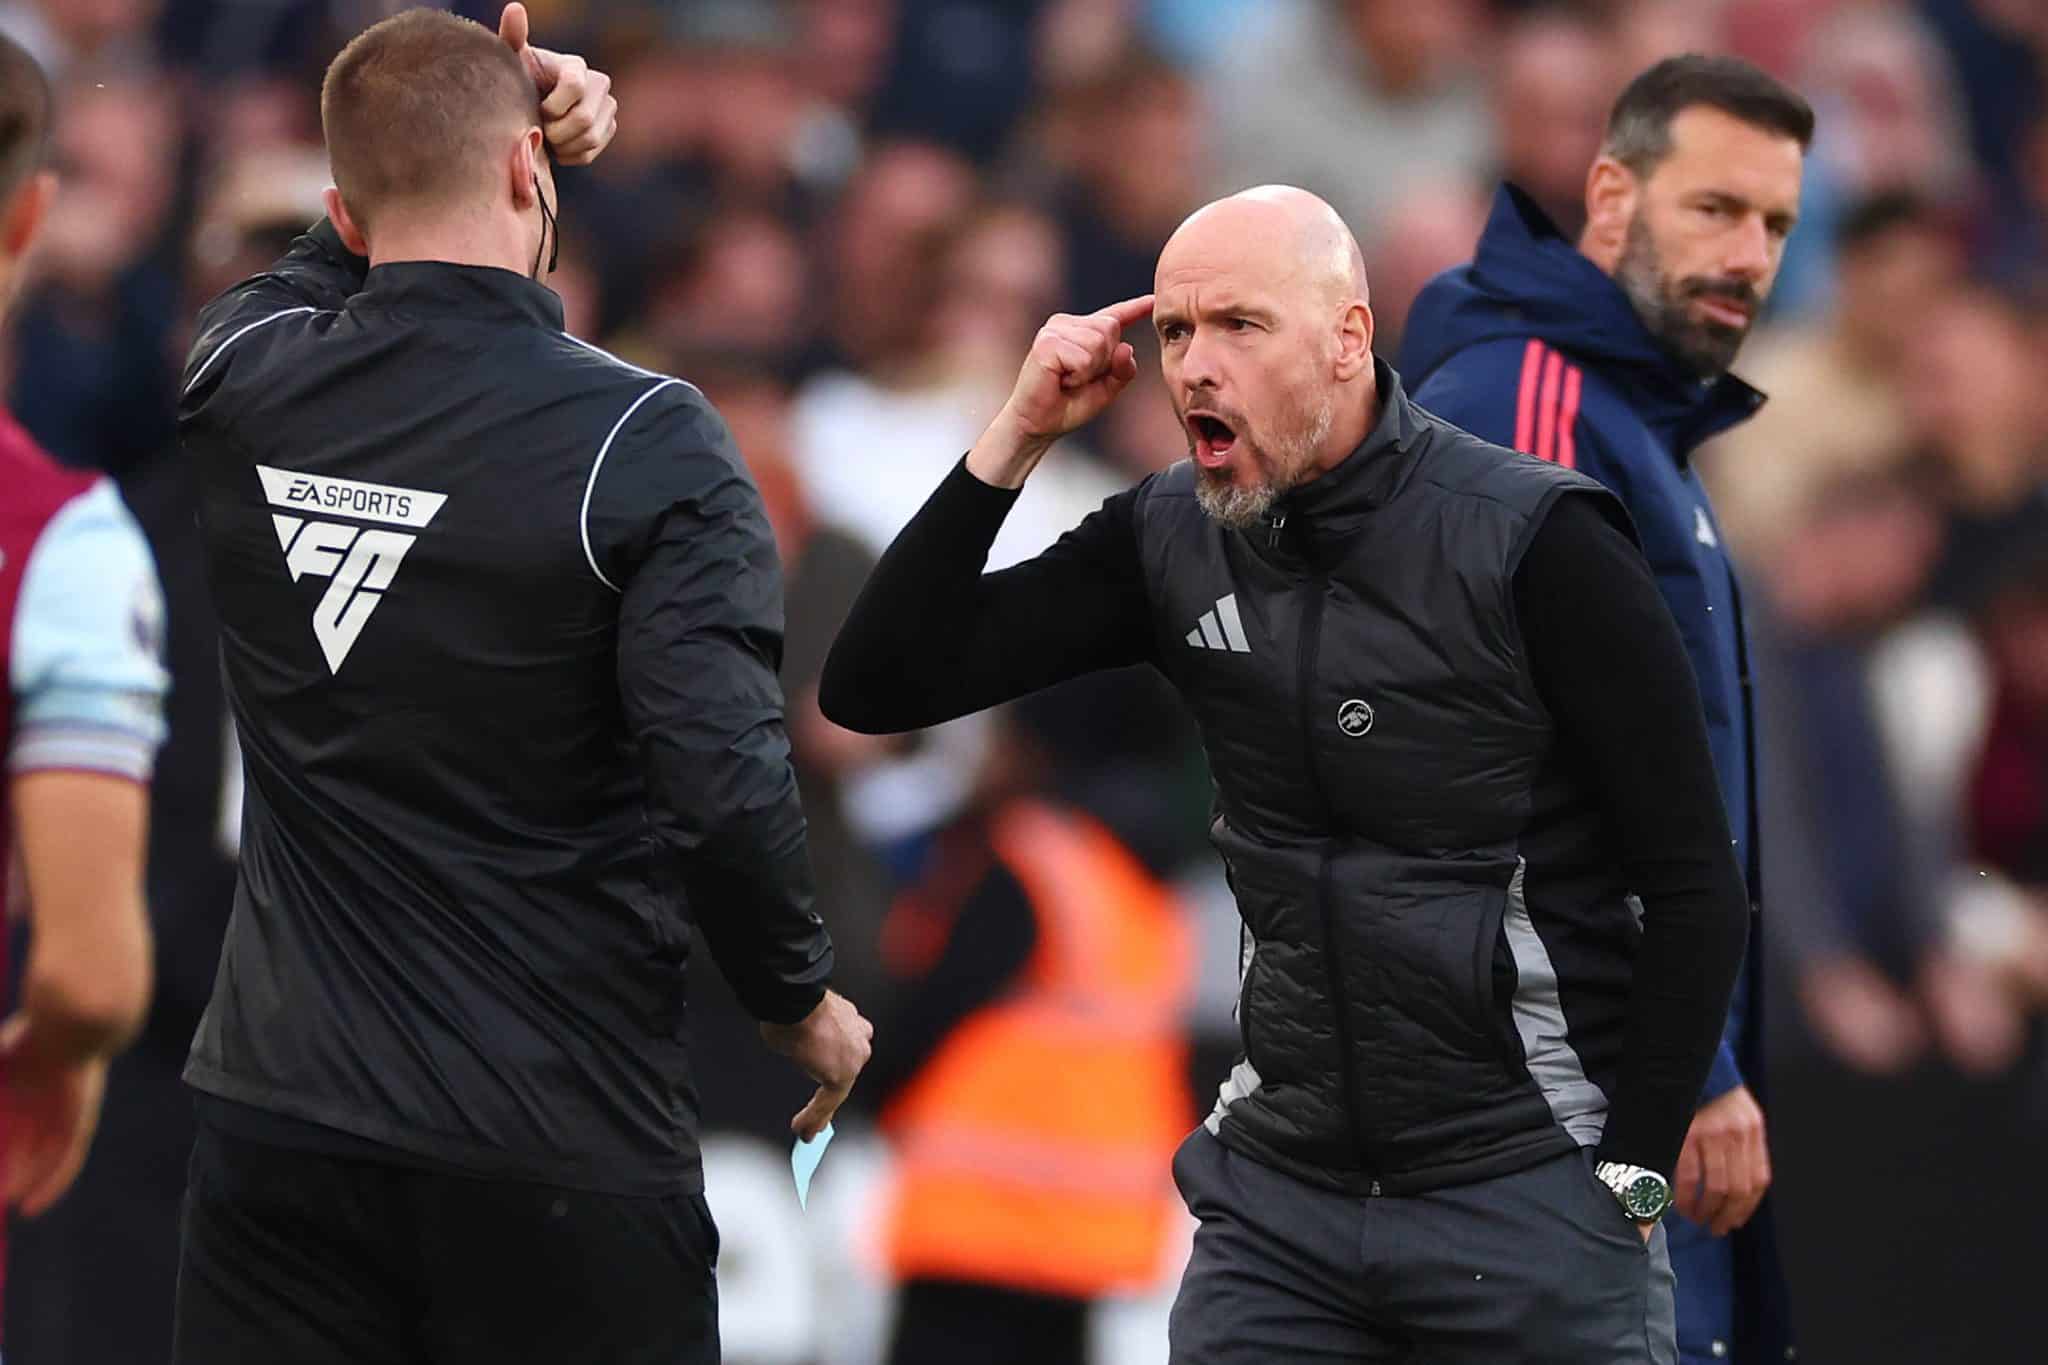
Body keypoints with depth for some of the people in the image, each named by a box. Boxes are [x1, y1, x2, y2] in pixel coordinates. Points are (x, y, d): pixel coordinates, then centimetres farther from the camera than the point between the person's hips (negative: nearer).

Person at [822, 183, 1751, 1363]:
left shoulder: (1533, 543, -11)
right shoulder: (1172, 540, 3)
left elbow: (1696, 887, -9)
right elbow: (875, 687, 1)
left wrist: (1631, 1175, -10)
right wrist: (1017, 438, -7)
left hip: (1531, 1193, -4)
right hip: (1280, 1196, 4)